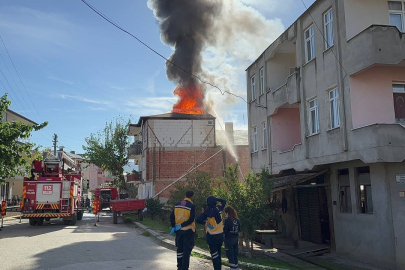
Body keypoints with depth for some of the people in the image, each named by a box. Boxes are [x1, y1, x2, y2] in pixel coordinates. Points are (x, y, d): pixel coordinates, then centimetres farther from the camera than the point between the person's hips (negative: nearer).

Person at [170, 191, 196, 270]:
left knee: (180, 249, 17)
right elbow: (191, 219, -20)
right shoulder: (192, 206, -12)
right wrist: (182, 225, -15)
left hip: (179, 230, 5)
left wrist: (173, 227, -2)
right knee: (187, 250, 4)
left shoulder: (177, 204, 4)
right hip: (188, 230, -5)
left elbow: (172, 216, 1)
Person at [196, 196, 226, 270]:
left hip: (211, 236, -4)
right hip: (220, 235, 4)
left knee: (214, 255, 2)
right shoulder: (218, 209, -2)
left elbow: (198, 220, -23)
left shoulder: (206, 211, -13)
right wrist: (215, 199, 5)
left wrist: (206, 223, -11)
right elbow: (224, 202, 18)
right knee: (219, 254, 19)